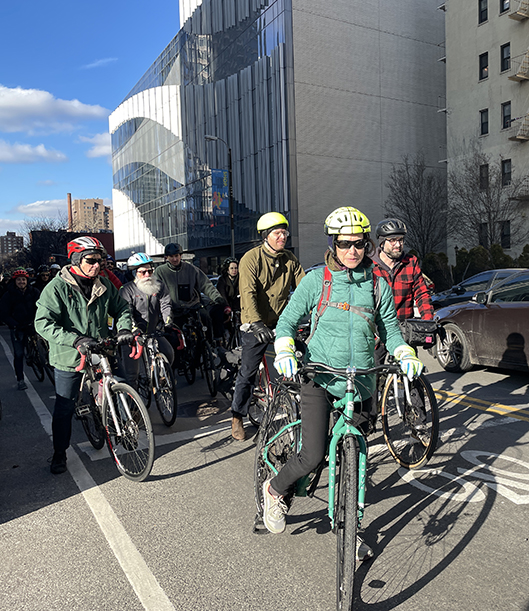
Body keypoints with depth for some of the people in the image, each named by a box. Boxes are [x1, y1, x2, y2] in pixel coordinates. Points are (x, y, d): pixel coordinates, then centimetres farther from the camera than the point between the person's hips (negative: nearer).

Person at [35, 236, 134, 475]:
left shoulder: (104, 285, 2)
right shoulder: (57, 287, -13)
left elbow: (121, 307, 13)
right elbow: (44, 323, -21)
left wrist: (124, 329, -9)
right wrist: (76, 340, -32)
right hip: (69, 357, -3)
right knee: (64, 408, 6)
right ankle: (59, 453, 23)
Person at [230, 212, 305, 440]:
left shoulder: (290, 259, 4)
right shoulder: (251, 259, -12)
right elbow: (248, 293, -22)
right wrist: (256, 324, -35)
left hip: (281, 322, 4)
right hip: (256, 326, -4)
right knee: (247, 373, 3)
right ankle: (237, 418, 20)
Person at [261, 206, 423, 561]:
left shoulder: (378, 285, 6)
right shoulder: (316, 280, -2)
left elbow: (390, 328, 13)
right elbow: (288, 321, 2)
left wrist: (406, 355, -5)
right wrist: (285, 353, -17)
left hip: (360, 384, 3)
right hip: (319, 379, -3)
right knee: (314, 456, -11)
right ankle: (275, 490, 21)